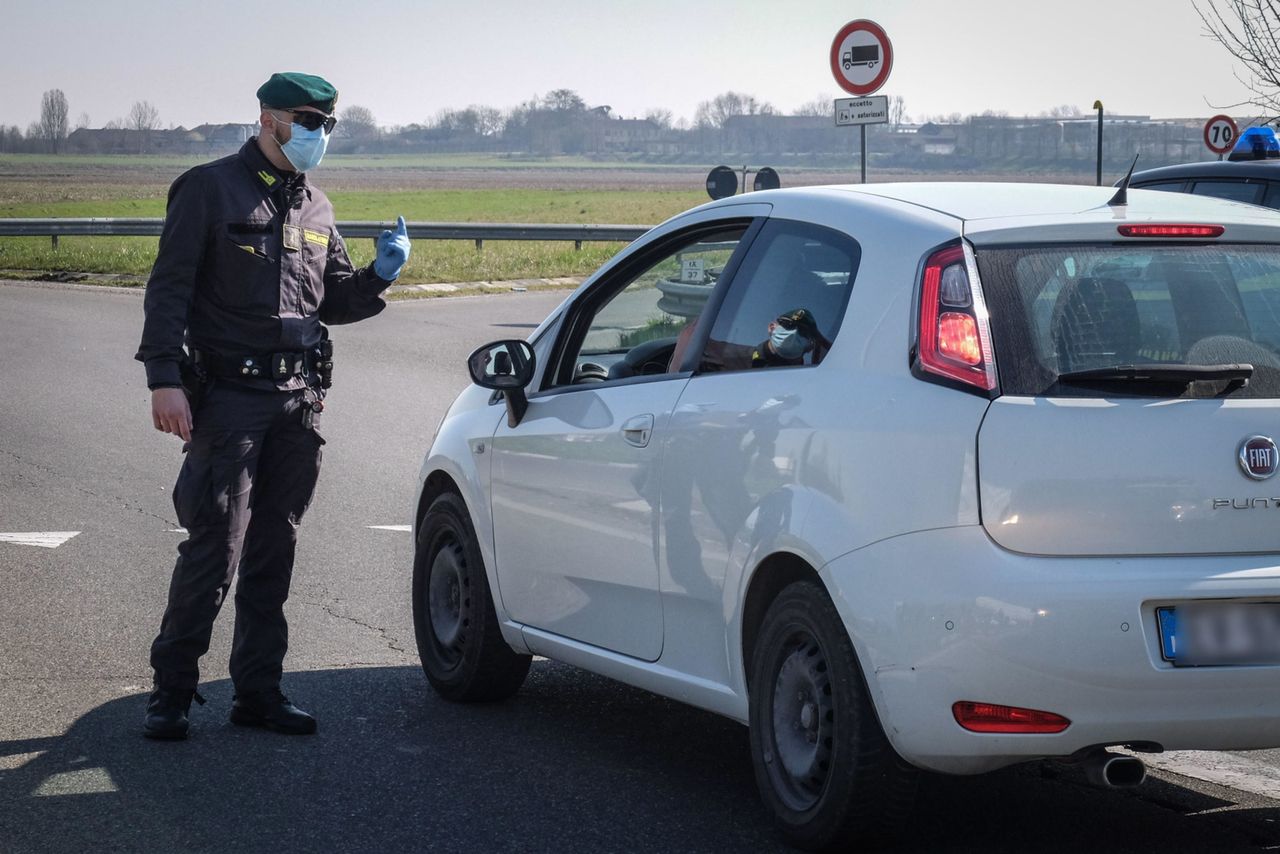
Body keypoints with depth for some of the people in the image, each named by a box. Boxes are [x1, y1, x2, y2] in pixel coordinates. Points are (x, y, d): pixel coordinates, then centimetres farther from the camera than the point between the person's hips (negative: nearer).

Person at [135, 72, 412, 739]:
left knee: (273, 553, 9)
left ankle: (259, 691, 16)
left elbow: (333, 302, 22)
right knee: (214, 550, -8)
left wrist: (378, 276, 2)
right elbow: (169, 289, -7)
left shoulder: (315, 208, 16)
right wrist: (165, 378, -16)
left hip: (298, 402, 6)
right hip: (228, 399, -6)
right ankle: (171, 692, 1)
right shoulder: (210, 190, -3)